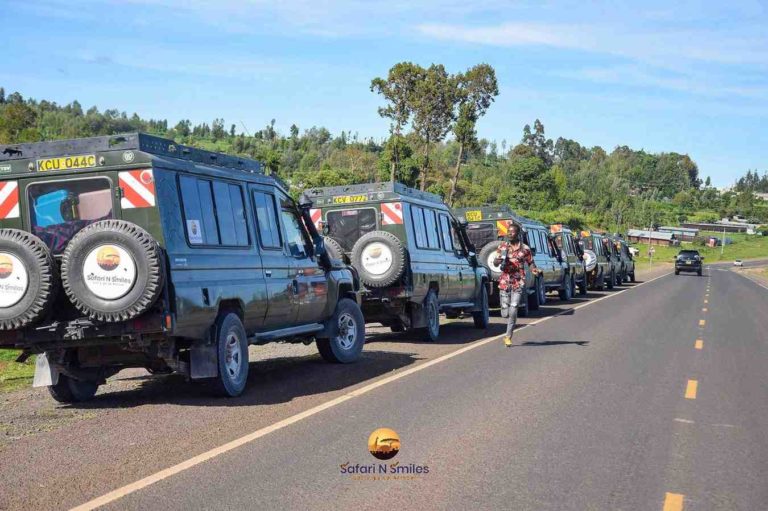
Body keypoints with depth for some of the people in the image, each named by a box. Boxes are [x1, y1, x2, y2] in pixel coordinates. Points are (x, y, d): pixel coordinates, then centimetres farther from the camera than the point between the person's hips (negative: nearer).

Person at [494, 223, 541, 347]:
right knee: (505, 313, 2)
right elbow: (495, 263, 3)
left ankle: (508, 336, 2)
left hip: (519, 282, -2)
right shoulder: (502, 246, 7)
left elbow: (530, 263, 9)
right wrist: (498, 260, -21)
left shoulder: (525, 248, 3)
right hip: (505, 282, 2)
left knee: (513, 311, -11)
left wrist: (535, 270, -13)